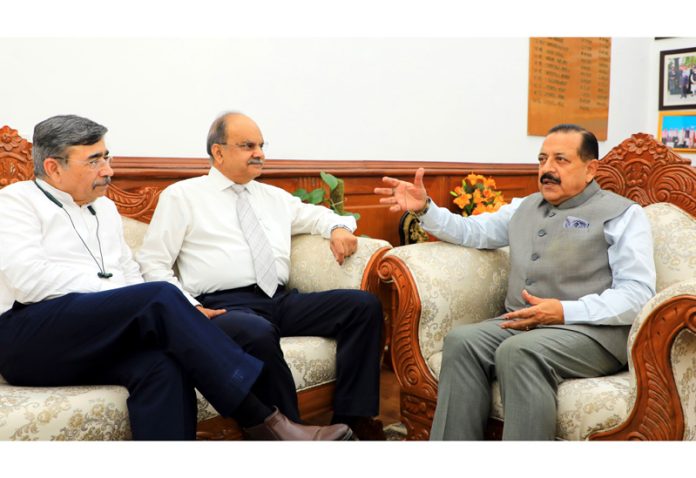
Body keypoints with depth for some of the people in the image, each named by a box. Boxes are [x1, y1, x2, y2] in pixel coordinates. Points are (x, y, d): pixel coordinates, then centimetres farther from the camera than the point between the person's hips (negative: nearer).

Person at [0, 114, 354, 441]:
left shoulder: (104, 207, 25)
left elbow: (130, 273, 21)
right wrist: (118, 294, -11)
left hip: (97, 343, 5)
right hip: (29, 337, -5)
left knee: (162, 365, -31)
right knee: (161, 297, -29)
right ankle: (262, 422, -28)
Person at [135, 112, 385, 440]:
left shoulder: (273, 196, 24)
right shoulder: (181, 195, 9)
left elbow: (318, 215, 33)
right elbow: (152, 264, 4)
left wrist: (340, 228, 7)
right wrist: (190, 308, -12)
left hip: (282, 301, 6)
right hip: (224, 306, -5)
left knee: (364, 305, -14)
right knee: (260, 335, -40)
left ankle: (353, 418, -15)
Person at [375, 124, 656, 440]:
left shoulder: (621, 213, 4)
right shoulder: (525, 207, 24)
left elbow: (638, 293, -6)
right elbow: (470, 231, 26)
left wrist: (566, 311, -19)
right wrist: (425, 209, 8)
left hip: (591, 329, -5)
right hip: (521, 324, 5)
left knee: (519, 351, -35)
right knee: (461, 341, -24)